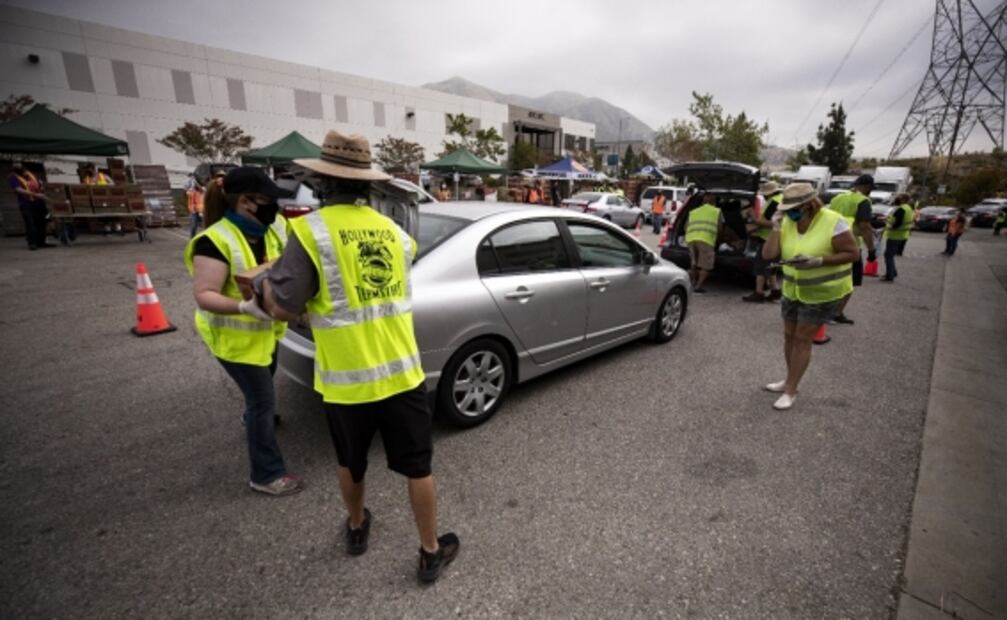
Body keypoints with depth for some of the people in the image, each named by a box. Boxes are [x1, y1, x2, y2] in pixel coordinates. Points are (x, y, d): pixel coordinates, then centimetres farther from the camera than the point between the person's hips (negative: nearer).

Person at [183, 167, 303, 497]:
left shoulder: (275, 226, -7)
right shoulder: (216, 241, -26)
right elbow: (203, 295, -28)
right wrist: (245, 307, -43)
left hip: (267, 329, 8)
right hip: (235, 336, -8)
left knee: (263, 383, 31)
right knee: (264, 399, -3)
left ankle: (253, 419, 63)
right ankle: (266, 475, 12)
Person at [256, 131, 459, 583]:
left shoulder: (312, 231, -11)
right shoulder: (394, 232, 4)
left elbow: (283, 309, -15)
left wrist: (262, 282, 8)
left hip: (346, 381, -2)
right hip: (402, 373, 2)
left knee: (351, 464, 25)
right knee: (417, 467, 15)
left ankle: (357, 529, 49)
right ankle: (431, 553, 31)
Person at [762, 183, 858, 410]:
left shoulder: (832, 222, -20)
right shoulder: (787, 223, -6)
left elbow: (853, 253, -16)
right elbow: (768, 254, -12)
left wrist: (818, 261, -28)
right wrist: (776, 227, -20)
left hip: (823, 293, -6)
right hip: (793, 290, 6)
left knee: (802, 339, -3)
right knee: (790, 335, 14)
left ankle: (790, 391, 8)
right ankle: (789, 380, 32)